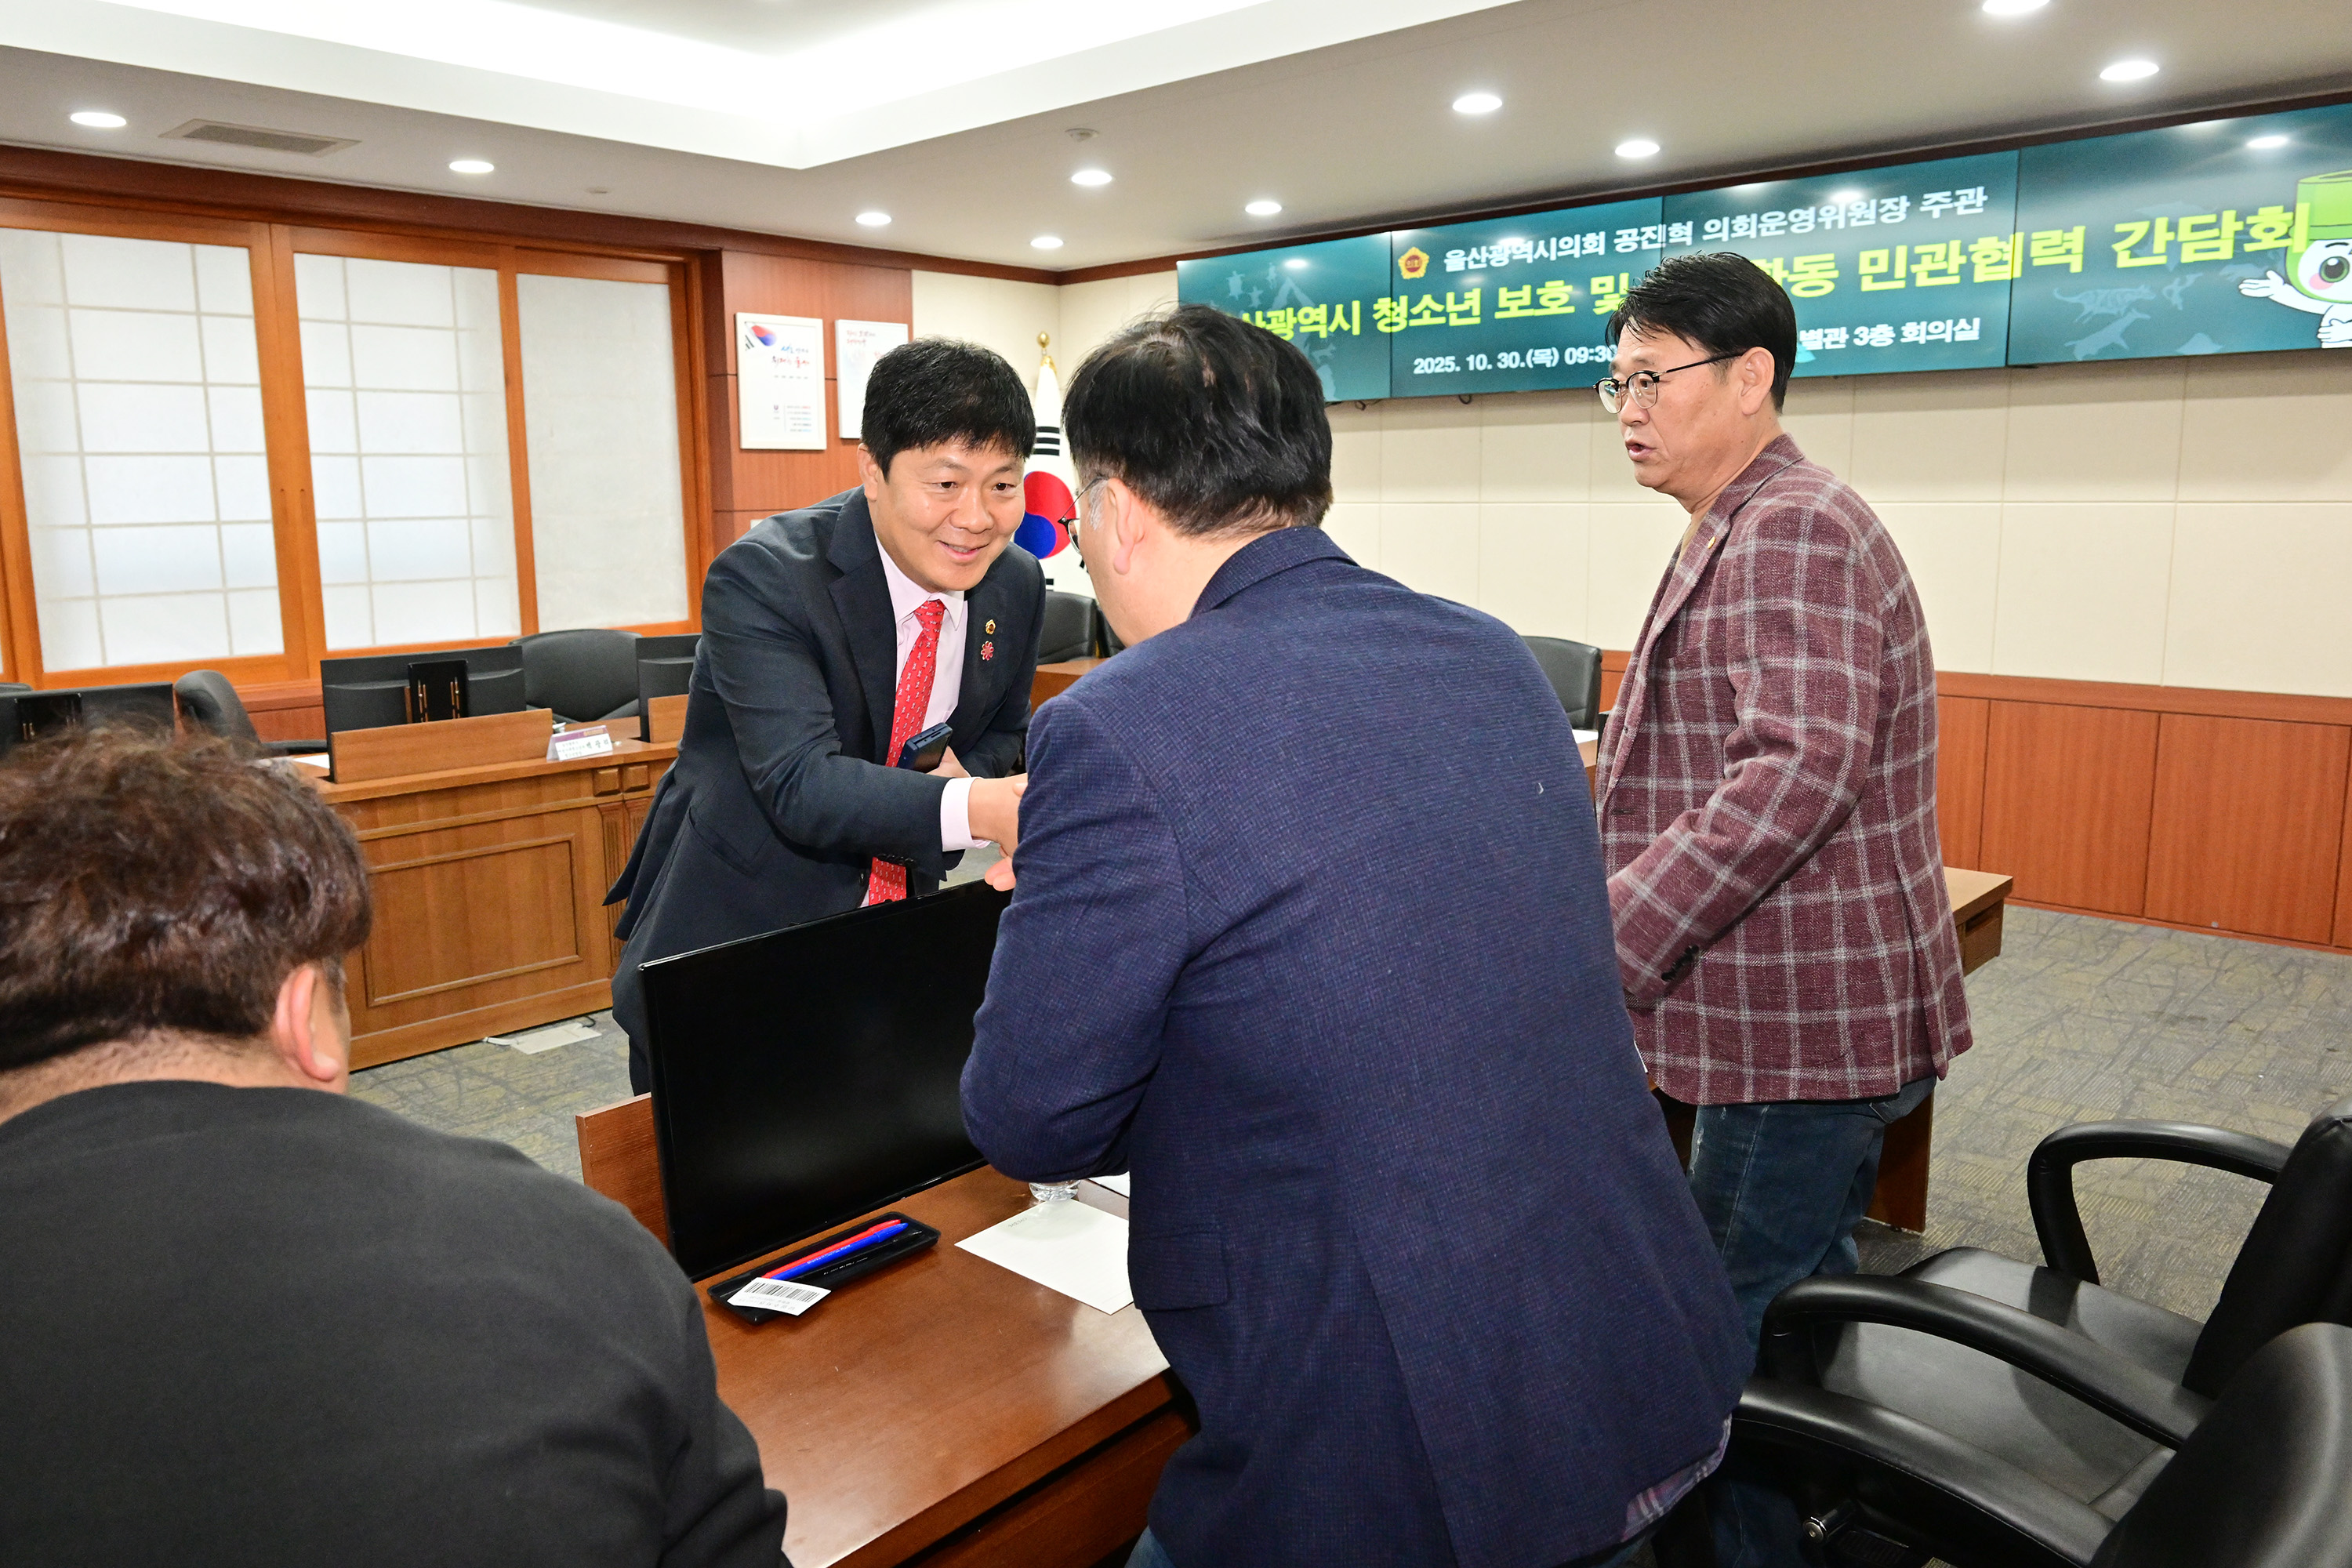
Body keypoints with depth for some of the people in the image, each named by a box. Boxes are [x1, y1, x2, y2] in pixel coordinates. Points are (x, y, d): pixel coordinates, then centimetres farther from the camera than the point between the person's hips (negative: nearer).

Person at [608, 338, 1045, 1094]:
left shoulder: (1015, 584, -5)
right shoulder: (762, 578, -23)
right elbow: (802, 783, -33)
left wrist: (966, 767, -14)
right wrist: (975, 808, -49)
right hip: (728, 948, -4)